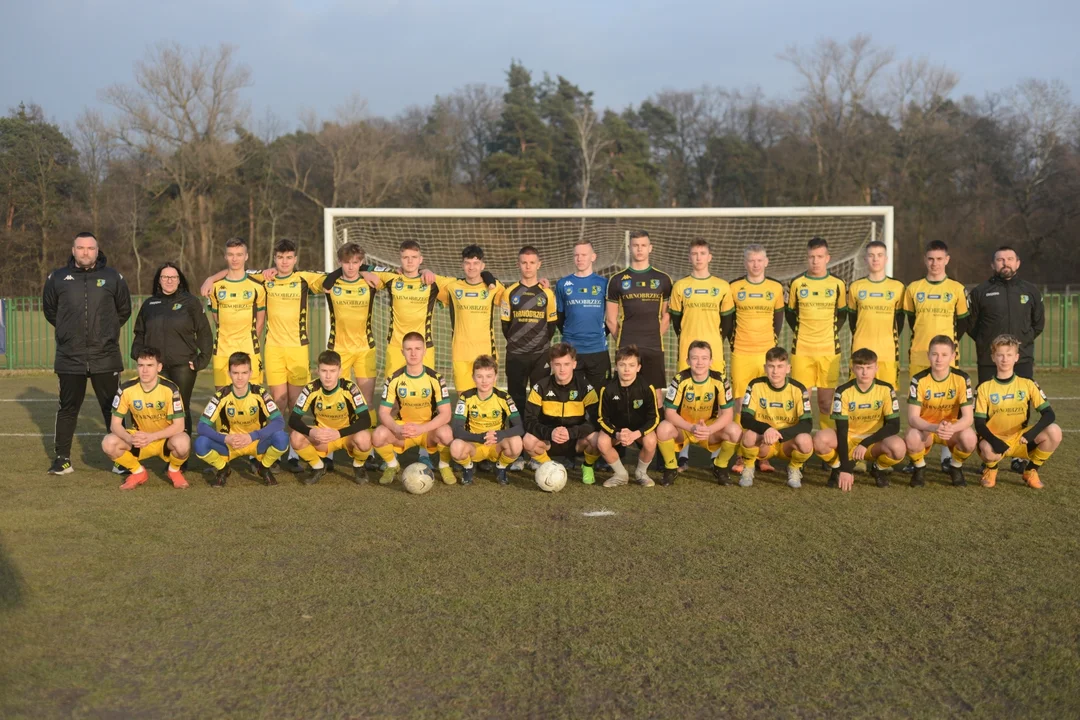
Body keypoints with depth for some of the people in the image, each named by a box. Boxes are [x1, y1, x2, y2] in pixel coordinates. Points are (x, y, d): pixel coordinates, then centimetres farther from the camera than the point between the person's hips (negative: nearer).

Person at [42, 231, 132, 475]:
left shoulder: (113, 278, 2)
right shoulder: (57, 278, 3)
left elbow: (124, 310, 14)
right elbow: (49, 309, 17)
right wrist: (69, 330, 15)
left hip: (105, 357, -1)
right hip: (69, 357, 1)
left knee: (112, 408, 5)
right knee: (68, 408, 9)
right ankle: (62, 458, 16)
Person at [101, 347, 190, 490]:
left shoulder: (170, 389, -20)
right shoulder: (127, 389, -14)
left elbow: (179, 425, -21)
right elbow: (115, 424, -11)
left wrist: (151, 437, -35)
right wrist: (130, 438, -33)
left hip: (165, 439, -2)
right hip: (139, 440, 3)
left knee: (183, 443, -37)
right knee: (109, 443, -25)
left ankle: (174, 471, 0)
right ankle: (138, 472, 3)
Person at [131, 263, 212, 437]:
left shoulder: (191, 302, 3)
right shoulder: (149, 304, 13)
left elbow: (204, 333, 1)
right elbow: (140, 333, 18)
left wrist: (202, 359, -5)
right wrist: (138, 355, 4)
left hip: (183, 366, -3)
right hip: (156, 366, 3)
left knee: (182, 409, 0)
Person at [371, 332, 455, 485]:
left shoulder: (435, 378, -12)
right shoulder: (394, 379, -8)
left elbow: (445, 414, -16)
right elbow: (384, 412, -8)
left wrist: (421, 428, -32)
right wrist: (396, 429, -31)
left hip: (429, 429, -1)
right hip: (402, 429, 1)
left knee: (445, 433, -36)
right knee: (378, 435, -30)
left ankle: (444, 466, -1)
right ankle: (392, 466, 4)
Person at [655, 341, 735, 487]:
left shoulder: (720, 380, -15)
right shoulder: (680, 380, -18)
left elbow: (727, 414, -15)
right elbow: (669, 412, -20)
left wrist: (709, 430, -34)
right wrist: (692, 428, -36)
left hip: (711, 428, 1)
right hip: (683, 427, -1)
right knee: (663, 429, -34)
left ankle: (720, 467, 3)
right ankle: (671, 468, -4)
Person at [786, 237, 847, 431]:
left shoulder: (837, 284, 4)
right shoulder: (797, 283, 3)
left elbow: (841, 314, 16)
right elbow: (790, 313, 14)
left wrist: (830, 334, 6)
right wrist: (801, 333, 7)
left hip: (829, 350, 0)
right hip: (801, 350, 0)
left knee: (826, 401, 1)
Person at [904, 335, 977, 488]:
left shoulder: (961, 378, -14)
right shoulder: (919, 380, -16)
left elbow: (968, 417, -18)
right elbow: (912, 417, -22)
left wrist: (951, 428, -41)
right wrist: (935, 427, -42)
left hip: (953, 428, 1)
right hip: (925, 428, -1)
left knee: (970, 439, -32)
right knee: (911, 438, -35)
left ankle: (956, 467, 2)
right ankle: (920, 468, 0)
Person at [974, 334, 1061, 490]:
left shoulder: (1028, 384, 1)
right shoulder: (984, 388, -3)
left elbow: (1048, 414, -6)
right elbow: (979, 423, -9)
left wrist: (1032, 433, -26)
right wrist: (994, 441, -28)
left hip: (1019, 440, 3)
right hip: (994, 441, -2)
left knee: (1054, 432, -23)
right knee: (988, 450, -38)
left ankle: (1031, 471, 1)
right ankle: (991, 469, 2)